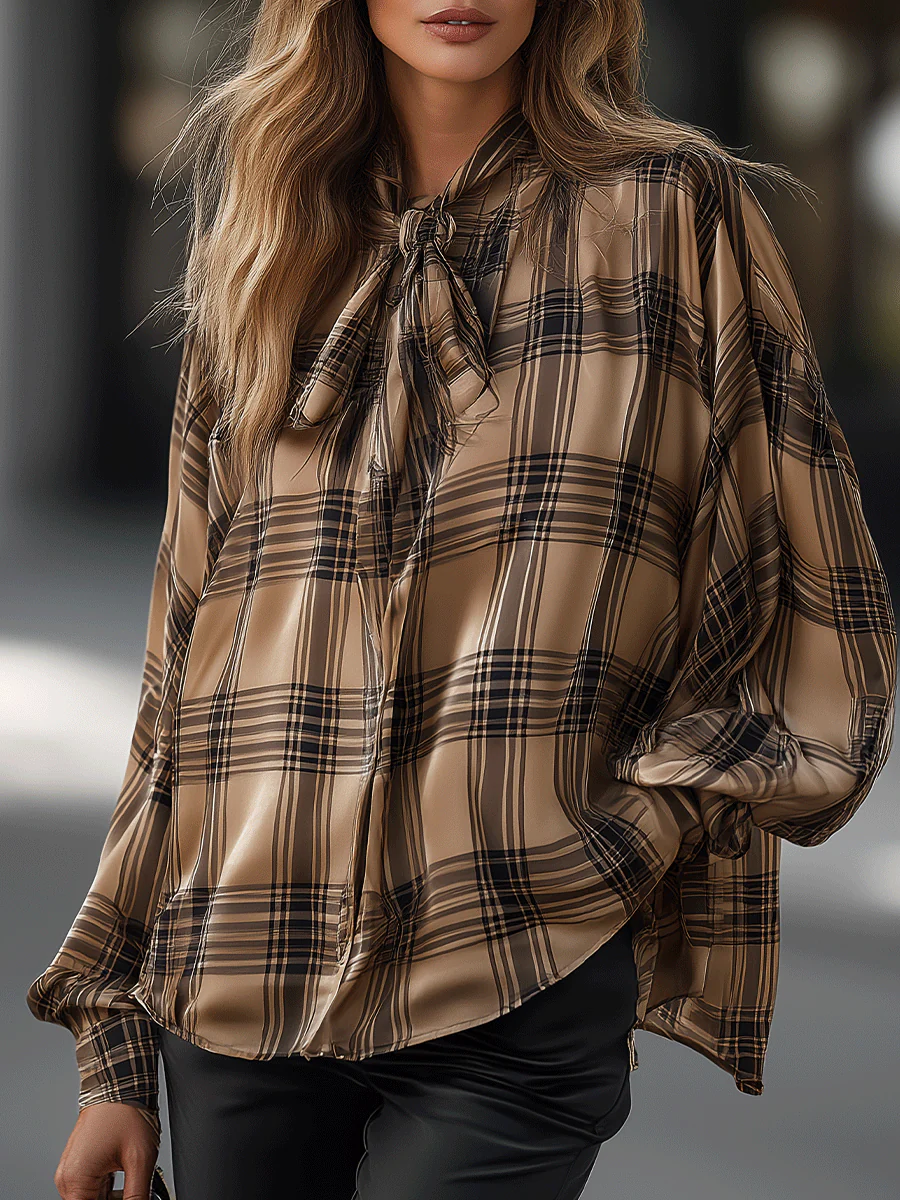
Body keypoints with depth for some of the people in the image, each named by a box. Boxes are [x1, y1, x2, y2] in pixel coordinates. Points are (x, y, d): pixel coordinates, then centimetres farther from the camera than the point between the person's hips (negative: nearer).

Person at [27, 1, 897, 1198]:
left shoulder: (676, 215, 3)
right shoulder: (263, 261, 12)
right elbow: (188, 664, 13)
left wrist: (620, 840, -9)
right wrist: (115, 1048, 11)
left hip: (517, 1006, -3)